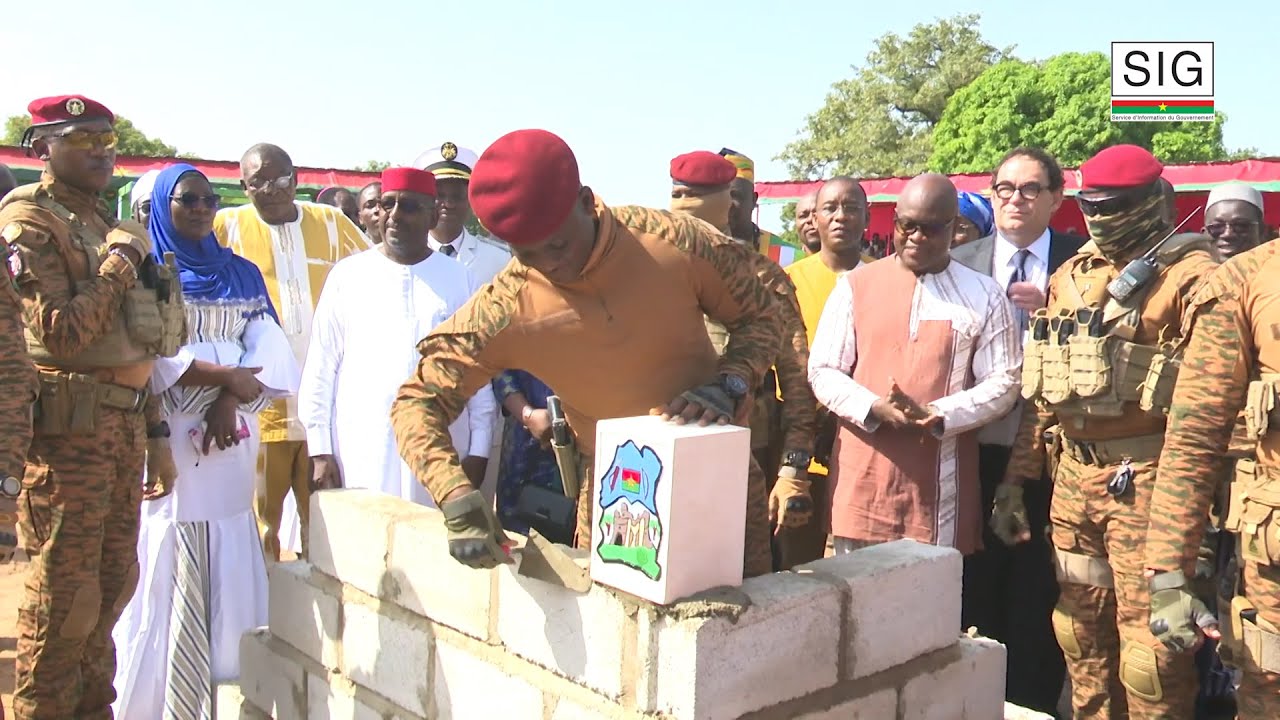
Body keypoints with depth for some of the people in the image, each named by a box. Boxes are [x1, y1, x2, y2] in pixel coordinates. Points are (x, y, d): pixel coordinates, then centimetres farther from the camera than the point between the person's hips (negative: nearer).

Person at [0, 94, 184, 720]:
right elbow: (61, 334, -20)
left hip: (124, 424, 8)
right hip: (69, 427, -8)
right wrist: (120, 265, -11)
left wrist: (155, 434, 19)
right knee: (63, 596, -2)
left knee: (112, 585, 15)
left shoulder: (106, 225, 19)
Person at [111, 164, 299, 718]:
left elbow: (271, 351, 3)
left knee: (224, 575, 4)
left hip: (230, 441, 3)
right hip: (162, 439, -3)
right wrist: (222, 375, -16)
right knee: (161, 575, -3)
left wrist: (231, 399, -13)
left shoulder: (241, 274, 15)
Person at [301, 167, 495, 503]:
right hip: (361, 457, 0)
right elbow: (321, 367, 6)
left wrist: (479, 450, 2)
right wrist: (319, 450, 1)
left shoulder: (459, 279, 6)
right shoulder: (349, 275, 5)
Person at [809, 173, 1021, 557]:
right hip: (864, 480, 1)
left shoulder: (983, 294, 6)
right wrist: (874, 408, -14)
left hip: (942, 487, 0)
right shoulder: (855, 285, 6)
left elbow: (1002, 382, 3)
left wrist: (939, 416, -14)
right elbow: (822, 371, 5)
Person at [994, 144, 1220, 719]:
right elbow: (1040, 392, 16)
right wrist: (1016, 478, 13)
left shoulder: (1189, 276, -7)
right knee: (1081, 634, 17)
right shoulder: (1070, 277, 13)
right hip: (1072, 477, 7)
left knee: (1149, 648, 0)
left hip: (1146, 481, -6)